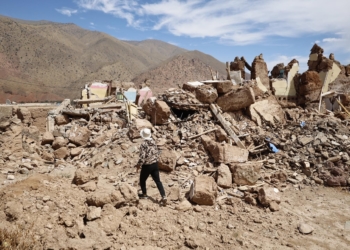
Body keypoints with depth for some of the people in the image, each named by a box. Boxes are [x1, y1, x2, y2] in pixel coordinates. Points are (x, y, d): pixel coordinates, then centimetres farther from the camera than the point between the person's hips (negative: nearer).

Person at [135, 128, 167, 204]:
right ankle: (164, 196, 0)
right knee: (158, 181, 8)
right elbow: (158, 152, 8)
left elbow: (142, 156, -22)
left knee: (142, 180, 18)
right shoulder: (153, 142, 2)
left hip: (147, 166, -6)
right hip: (155, 164, 6)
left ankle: (144, 194, 34)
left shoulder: (143, 144, -19)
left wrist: (138, 165, -9)